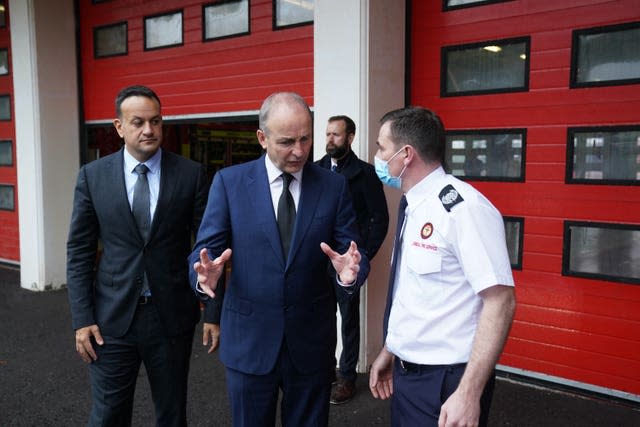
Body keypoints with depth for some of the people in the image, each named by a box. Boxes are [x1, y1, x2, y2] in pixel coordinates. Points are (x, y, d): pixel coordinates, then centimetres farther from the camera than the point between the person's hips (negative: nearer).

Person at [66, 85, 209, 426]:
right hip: (112, 318, 1)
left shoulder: (191, 174, -4)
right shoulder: (92, 176, 0)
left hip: (172, 315, 0)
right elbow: (79, 252, 2)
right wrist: (82, 318, -2)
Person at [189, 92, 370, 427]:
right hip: (248, 338, 0)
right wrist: (205, 276, -27)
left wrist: (350, 272, -26)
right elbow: (206, 248, -5)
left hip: (311, 340, 1)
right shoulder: (229, 181, -4)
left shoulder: (334, 186, -3)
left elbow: (352, 251, -3)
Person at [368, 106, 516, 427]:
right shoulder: (411, 207, 5)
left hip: (445, 381, -8)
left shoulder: (463, 208, -21)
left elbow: (500, 301, -22)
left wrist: (469, 393, -24)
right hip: (405, 372, 8)